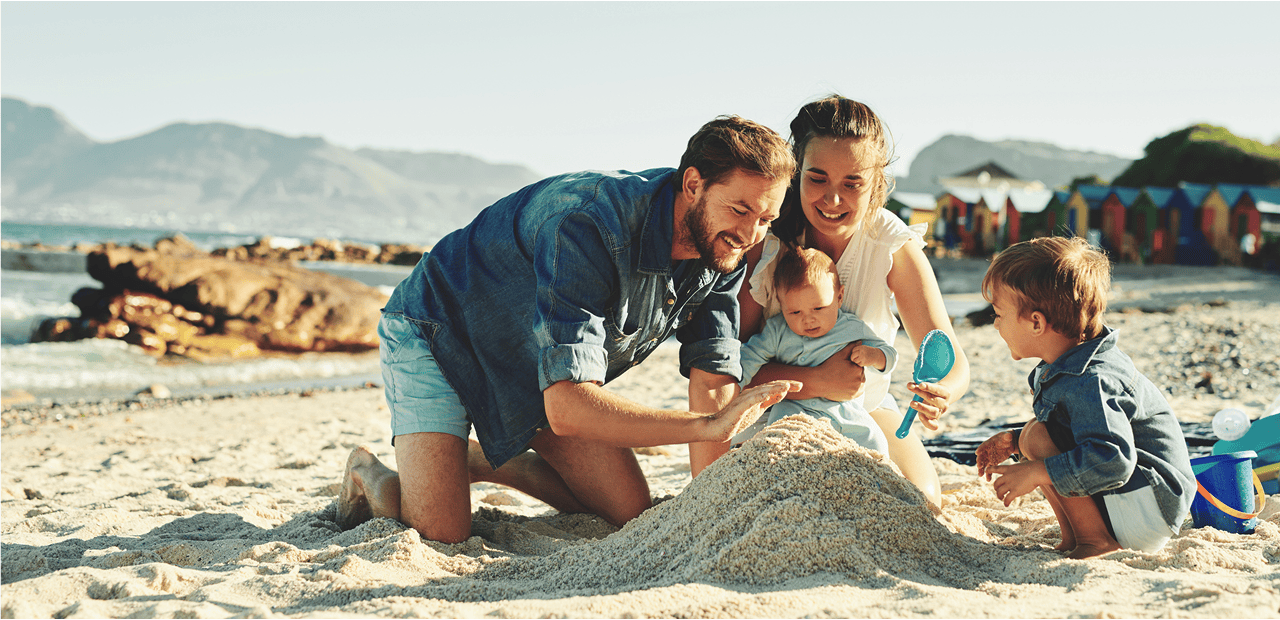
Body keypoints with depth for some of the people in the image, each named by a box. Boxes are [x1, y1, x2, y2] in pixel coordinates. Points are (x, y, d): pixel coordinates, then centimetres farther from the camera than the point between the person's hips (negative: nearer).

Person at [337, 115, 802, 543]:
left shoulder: (724, 248, -16)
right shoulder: (589, 226, -40)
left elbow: (714, 383, -14)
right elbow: (565, 407, -45)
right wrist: (706, 426, -51)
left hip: (545, 363, 7)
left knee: (631, 513, 2)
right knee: (439, 534, -22)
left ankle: (479, 460, 20)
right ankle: (368, 473, 12)